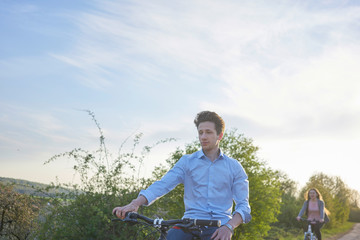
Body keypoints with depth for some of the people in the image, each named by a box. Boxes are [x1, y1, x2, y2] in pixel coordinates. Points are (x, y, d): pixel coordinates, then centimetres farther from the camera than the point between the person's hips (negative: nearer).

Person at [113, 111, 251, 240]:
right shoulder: (187, 161, 13)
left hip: (219, 227, 0)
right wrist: (135, 203, -17)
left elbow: (243, 205, 7)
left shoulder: (234, 167, 12)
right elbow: (162, 184, 0)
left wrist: (229, 226, -14)